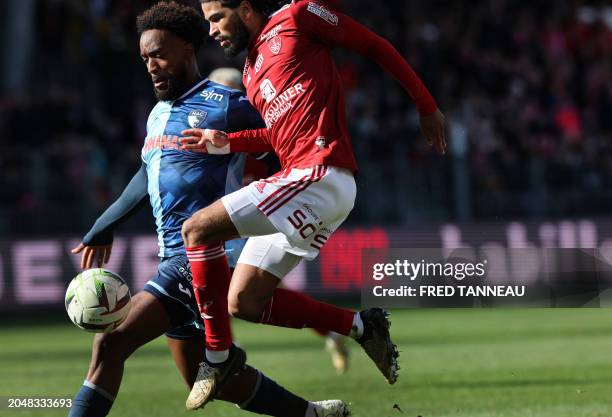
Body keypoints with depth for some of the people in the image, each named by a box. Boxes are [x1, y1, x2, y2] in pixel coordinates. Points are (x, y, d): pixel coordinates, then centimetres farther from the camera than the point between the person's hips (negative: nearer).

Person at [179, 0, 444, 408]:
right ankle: (361, 326, 8)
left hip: (320, 176, -10)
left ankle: (219, 355, -8)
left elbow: (376, 46, 2)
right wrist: (225, 143, 11)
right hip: (301, 181, 10)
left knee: (198, 229, -16)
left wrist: (428, 107, 4)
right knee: (245, 302, 5)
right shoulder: (252, 73, 23)